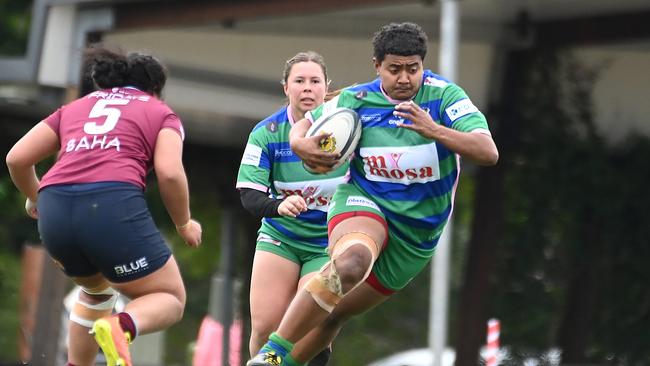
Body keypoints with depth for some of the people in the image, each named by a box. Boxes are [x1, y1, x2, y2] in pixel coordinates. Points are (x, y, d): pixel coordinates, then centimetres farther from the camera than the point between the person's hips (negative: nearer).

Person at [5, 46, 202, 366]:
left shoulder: (75, 107, 29)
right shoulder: (161, 113, 20)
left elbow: (16, 158, 22)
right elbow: (169, 173, 1)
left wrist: (33, 198, 40)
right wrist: (184, 225, 16)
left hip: (54, 212, 5)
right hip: (112, 205, -5)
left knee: (96, 288, 32)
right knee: (170, 300, 11)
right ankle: (121, 326, -20)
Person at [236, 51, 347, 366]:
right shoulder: (266, 134, -10)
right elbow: (250, 196, -15)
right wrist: (279, 205, -35)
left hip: (329, 242, -2)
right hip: (280, 238, 2)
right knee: (264, 326, -10)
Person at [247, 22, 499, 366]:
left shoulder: (444, 95, -11)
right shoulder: (356, 100, -4)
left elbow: (488, 153, -21)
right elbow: (304, 124, 13)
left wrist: (435, 131, -37)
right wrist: (300, 144, -13)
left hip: (418, 230, 1)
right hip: (364, 203, -1)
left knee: (337, 312, 6)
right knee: (352, 261, -36)